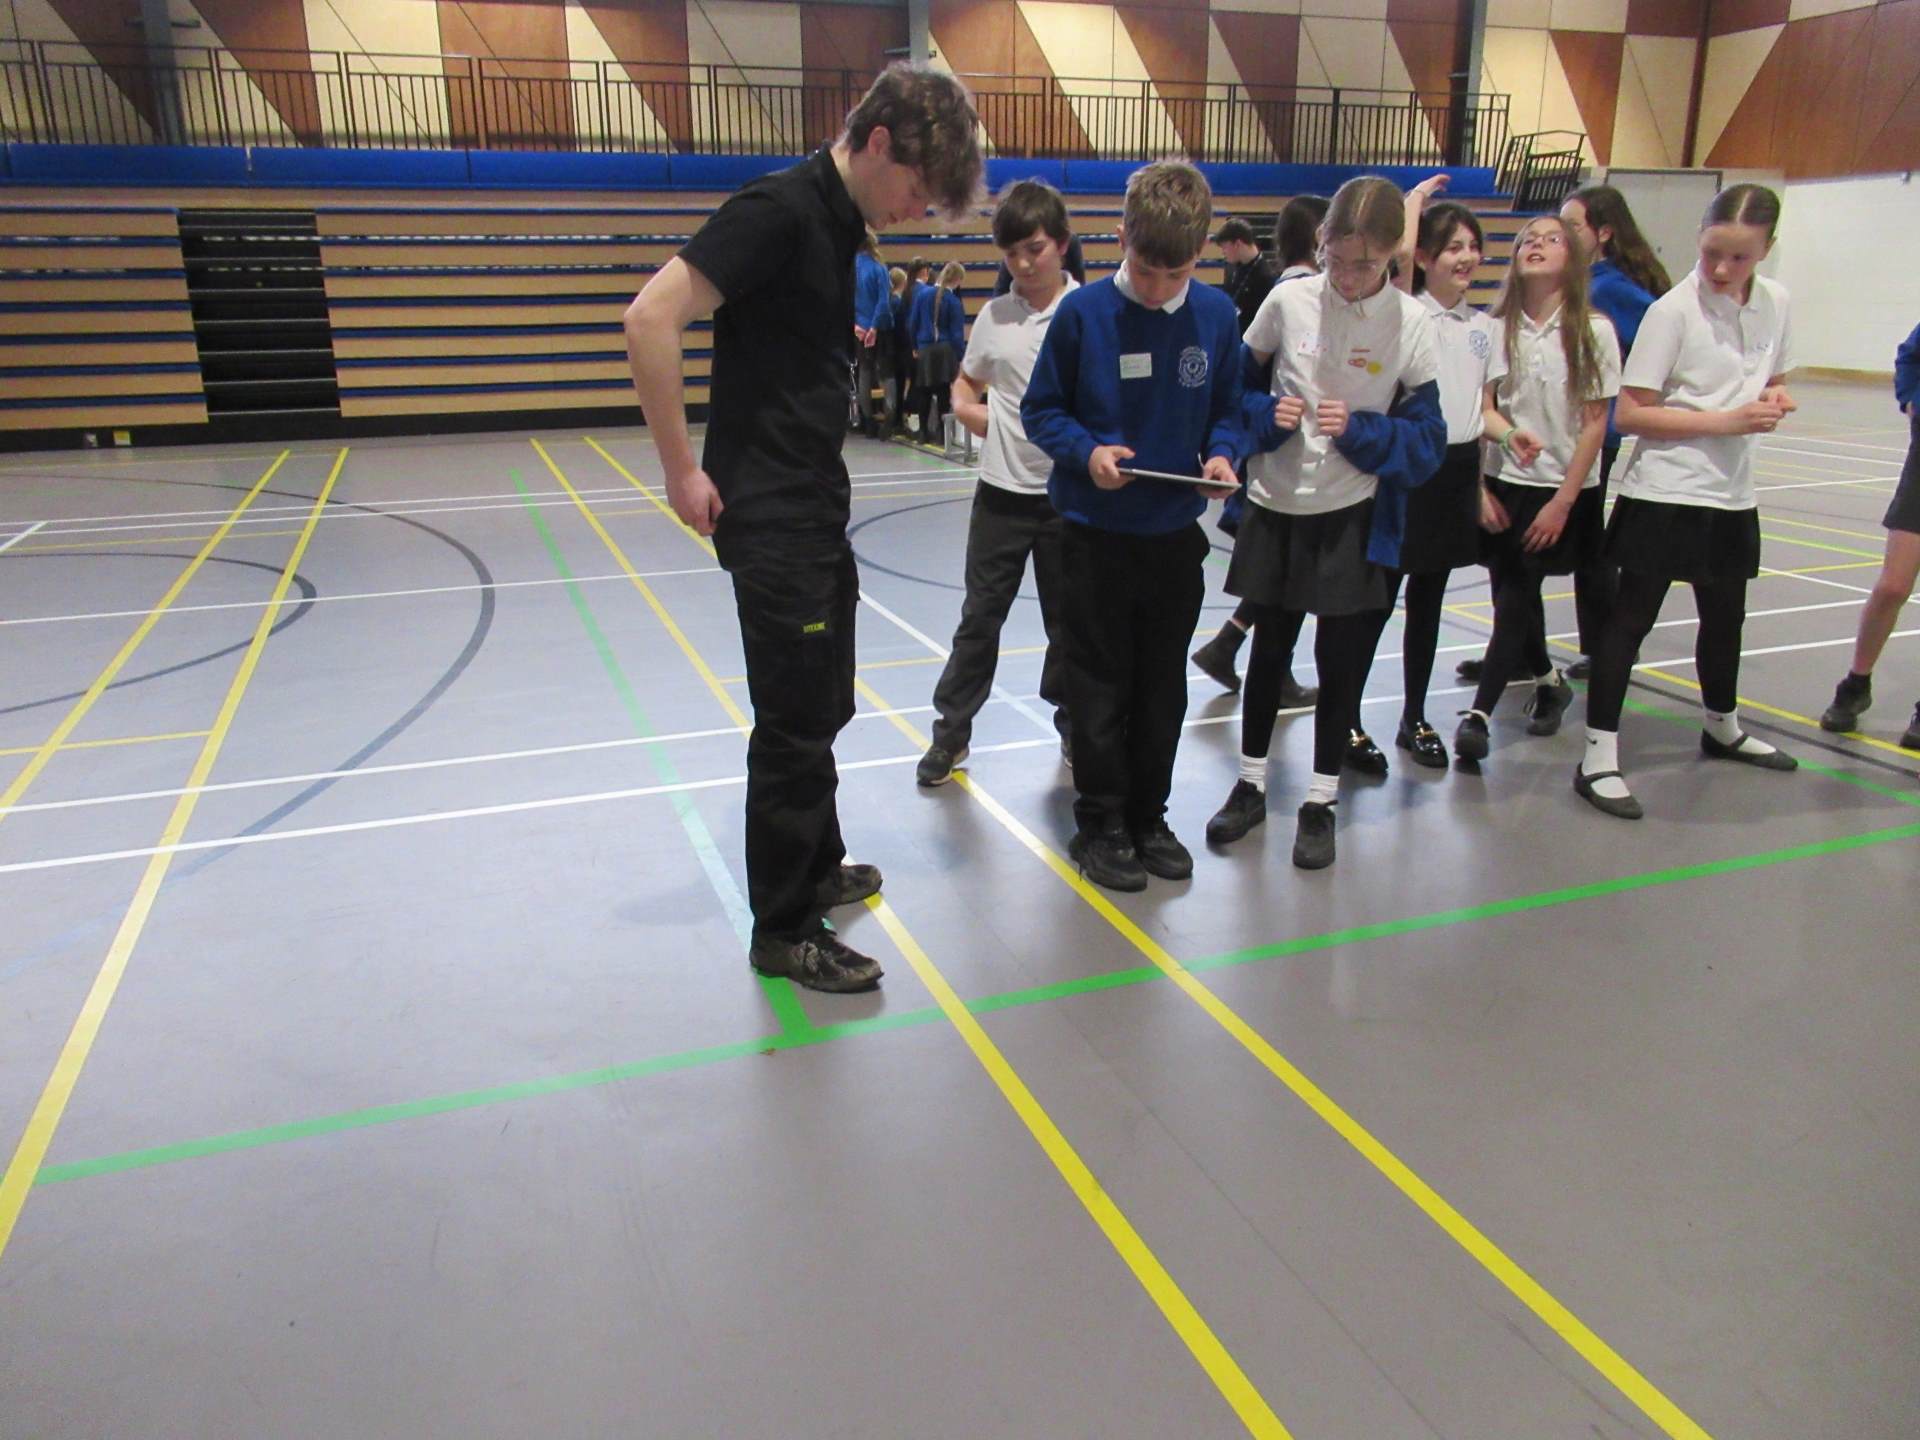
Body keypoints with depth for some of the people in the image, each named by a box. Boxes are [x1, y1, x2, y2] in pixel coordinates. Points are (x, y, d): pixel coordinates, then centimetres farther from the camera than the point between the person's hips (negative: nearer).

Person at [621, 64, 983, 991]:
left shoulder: (840, 220, 11)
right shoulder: (781, 209, -16)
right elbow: (651, 319, -23)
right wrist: (683, 470, -20)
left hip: (816, 506, 9)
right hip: (769, 515, -9)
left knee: (824, 705, 19)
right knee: (796, 722, -2)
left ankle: (816, 868, 38)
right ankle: (783, 931, 12)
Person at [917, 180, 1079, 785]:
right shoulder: (994, 316, 5)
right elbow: (965, 384, 20)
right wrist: (971, 411, -1)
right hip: (1002, 491, 2)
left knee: (1068, 621, 11)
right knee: (979, 618, 8)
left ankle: (1074, 726, 29)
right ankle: (952, 731, 19)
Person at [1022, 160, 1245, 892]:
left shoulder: (1217, 314, -1)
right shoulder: (1083, 312, -9)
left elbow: (1227, 410, 8)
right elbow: (1041, 410, -2)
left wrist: (1222, 454, -13)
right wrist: (1086, 451, -20)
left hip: (1176, 534, 3)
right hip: (1096, 534, -3)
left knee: (1163, 689, 13)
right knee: (1101, 689, 6)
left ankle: (1149, 816, 29)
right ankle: (1100, 825, 20)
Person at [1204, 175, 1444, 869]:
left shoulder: (1412, 323, -7)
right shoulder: (1289, 299, -5)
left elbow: (1426, 439, -4)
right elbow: (1237, 384, 6)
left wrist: (1359, 431, -19)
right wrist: (1267, 415, -13)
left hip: (1356, 518, -1)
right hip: (1277, 507, 1)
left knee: (1341, 662, 7)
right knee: (1268, 650, 13)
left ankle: (1320, 803, 23)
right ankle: (1250, 785, 31)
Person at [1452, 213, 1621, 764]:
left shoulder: (1592, 329, -6)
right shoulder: (1498, 327, 1)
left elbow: (1595, 421, -5)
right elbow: (1480, 410, 1)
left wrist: (1563, 500, -9)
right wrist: (1479, 487, -5)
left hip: (1566, 490, -3)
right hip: (1507, 484, 3)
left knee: (1516, 597, -9)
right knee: (1513, 595, 8)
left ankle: (1479, 713, -5)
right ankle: (1549, 679, 35)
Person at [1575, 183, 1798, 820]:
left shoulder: (1775, 302, 4)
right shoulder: (1673, 310, -14)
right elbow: (1629, 413, -17)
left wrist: (1774, 400, -4)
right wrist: (1723, 421, -22)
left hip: (1731, 493, 7)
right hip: (1664, 492, -7)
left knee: (1725, 617, 21)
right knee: (1631, 619, -5)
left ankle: (1723, 730, 43)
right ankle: (1598, 759, -1)